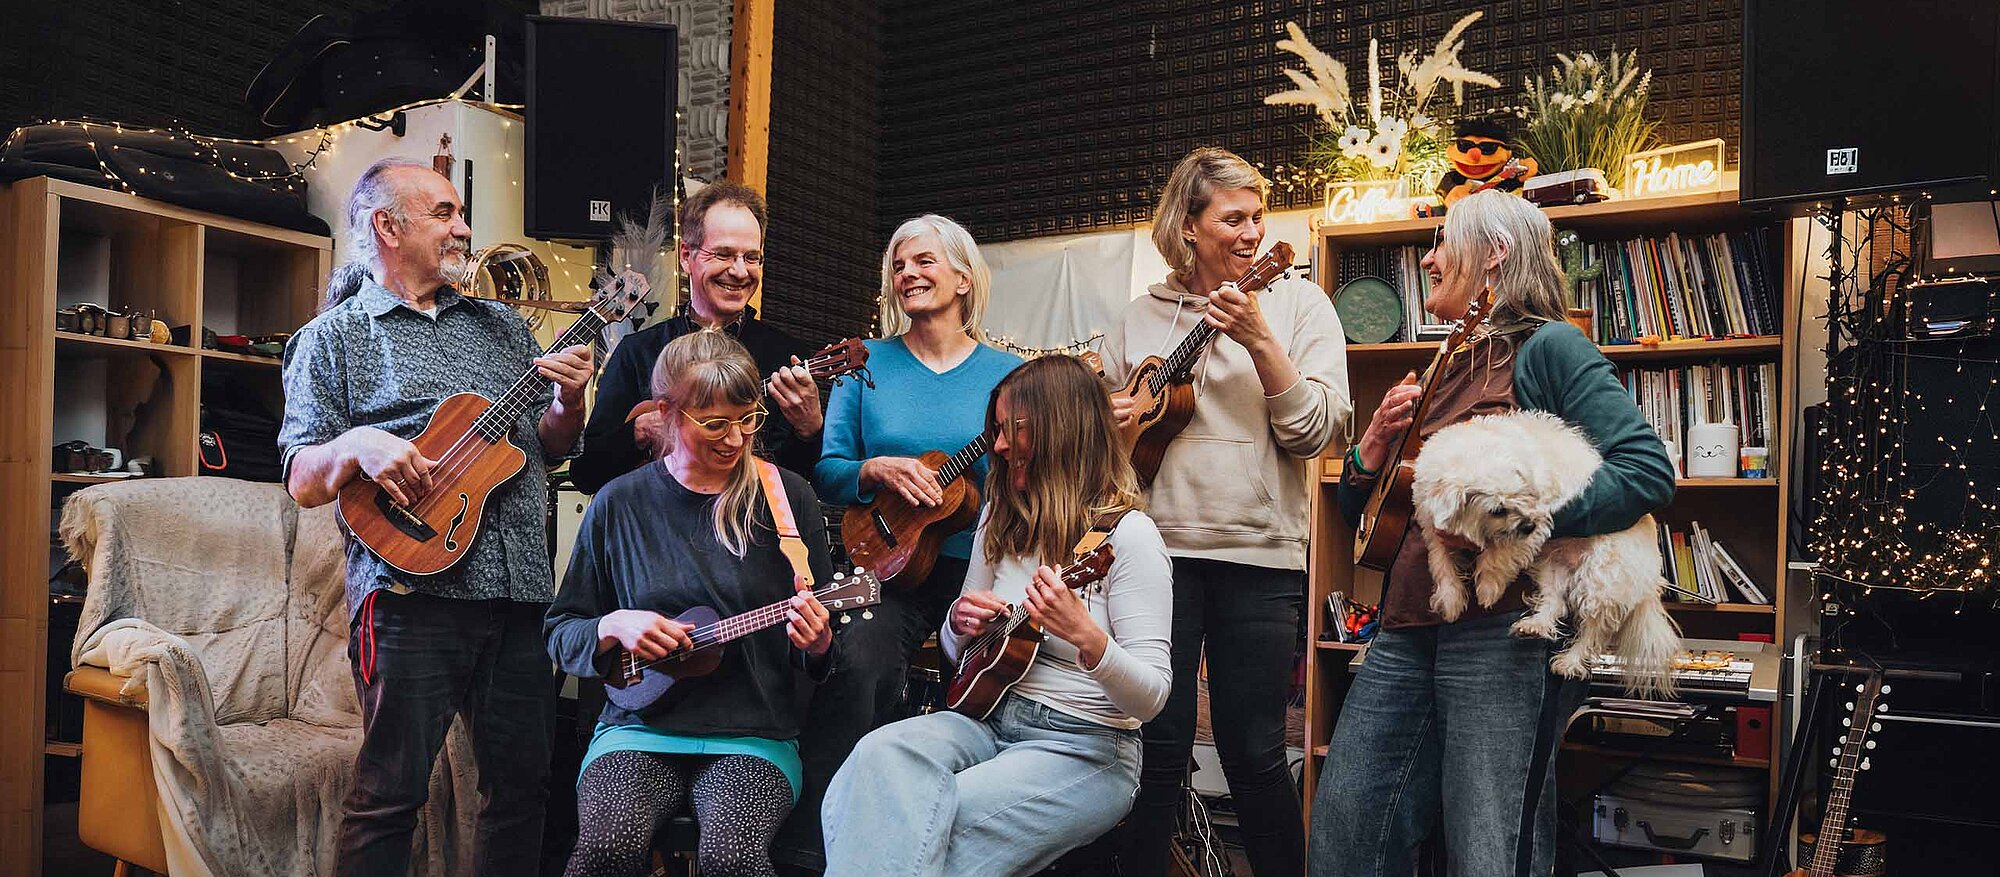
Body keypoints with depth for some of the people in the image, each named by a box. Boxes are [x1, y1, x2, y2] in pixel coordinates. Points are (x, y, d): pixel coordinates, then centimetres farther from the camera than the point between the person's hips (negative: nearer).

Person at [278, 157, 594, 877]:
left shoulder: (502, 326, 19)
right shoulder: (334, 337, 6)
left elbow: (552, 449, 20)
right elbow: (302, 484, 1)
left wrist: (569, 401, 0)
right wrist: (356, 446, -19)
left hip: (523, 588, 5)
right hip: (412, 592, -4)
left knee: (525, 779, 9)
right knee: (391, 790, -2)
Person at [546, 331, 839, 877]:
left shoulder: (787, 498, 4)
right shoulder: (620, 503, 4)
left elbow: (825, 657, 8)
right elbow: (561, 632, 12)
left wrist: (816, 642, -15)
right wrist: (614, 626, -9)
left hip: (754, 734, -1)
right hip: (640, 728, 1)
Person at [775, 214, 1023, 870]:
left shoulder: (1007, 374, 8)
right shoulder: (868, 364, 10)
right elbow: (825, 472, 6)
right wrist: (876, 471, -14)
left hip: (981, 570, 1)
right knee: (852, 663, -29)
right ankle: (806, 849, -18)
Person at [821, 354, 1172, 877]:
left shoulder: (1127, 533, -10)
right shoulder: (1002, 521, 11)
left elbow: (1151, 699, -16)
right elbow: (959, 654, 20)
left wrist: (1084, 635, -34)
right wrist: (961, 623, -4)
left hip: (1086, 748, -6)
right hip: (989, 714, 6)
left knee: (926, 820, -29)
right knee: (879, 755, -26)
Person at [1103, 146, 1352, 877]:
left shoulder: (1297, 302, 5)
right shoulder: (1139, 319, 11)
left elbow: (1319, 432, -5)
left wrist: (1258, 339, -16)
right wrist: (1107, 422, -3)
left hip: (1259, 553, -1)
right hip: (1158, 546, 2)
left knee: (1253, 753, 4)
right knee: (1157, 748, 5)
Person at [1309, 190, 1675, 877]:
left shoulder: (1547, 349, -2)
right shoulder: (1439, 371, 20)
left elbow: (1649, 470, -14)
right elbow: (1360, 513, 25)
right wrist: (1377, 444, 5)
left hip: (1503, 633, -7)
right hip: (1406, 633, 8)